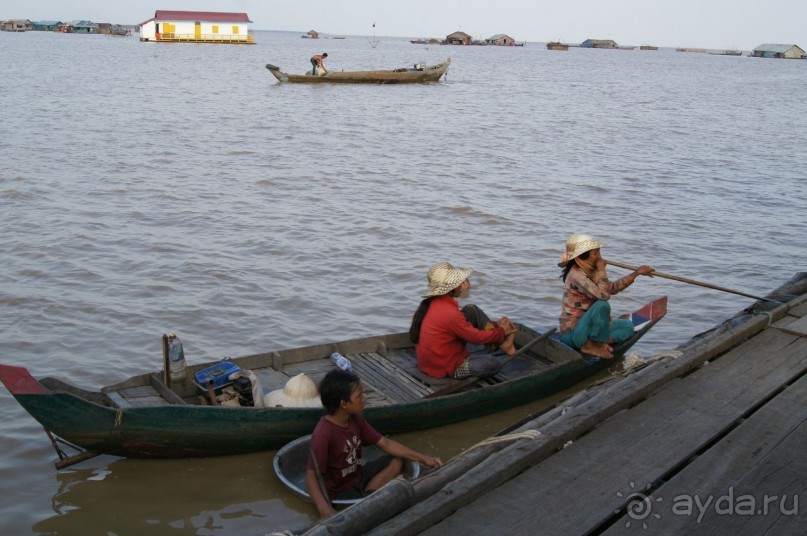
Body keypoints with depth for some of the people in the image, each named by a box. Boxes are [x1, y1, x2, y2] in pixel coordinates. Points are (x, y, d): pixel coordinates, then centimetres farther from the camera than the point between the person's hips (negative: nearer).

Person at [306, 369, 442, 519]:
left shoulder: (355, 419, -4)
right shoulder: (323, 435, -29)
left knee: (396, 462, 2)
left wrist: (423, 458, 0)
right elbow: (311, 475, -30)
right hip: (339, 492, -9)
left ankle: (365, 497, -6)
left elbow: (385, 443, 3)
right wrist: (325, 510, -46)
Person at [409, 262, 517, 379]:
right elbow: (476, 337, -18)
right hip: (445, 368, -9)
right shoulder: (449, 314, -30)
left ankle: (501, 342, 4)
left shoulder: (433, 303, -1)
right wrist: (501, 331, -1)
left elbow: (462, 322, 12)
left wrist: (496, 325, 11)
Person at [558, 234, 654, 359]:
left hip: (584, 327, 10)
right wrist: (601, 270, -19)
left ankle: (597, 342, -7)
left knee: (627, 326, 14)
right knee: (602, 305, -31)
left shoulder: (590, 272, 7)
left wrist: (636, 273, 11)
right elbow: (604, 295, -32)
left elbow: (613, 287, 17)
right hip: (572, 333, -10)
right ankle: (591, 346, -15)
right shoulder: (576, 275, -22)